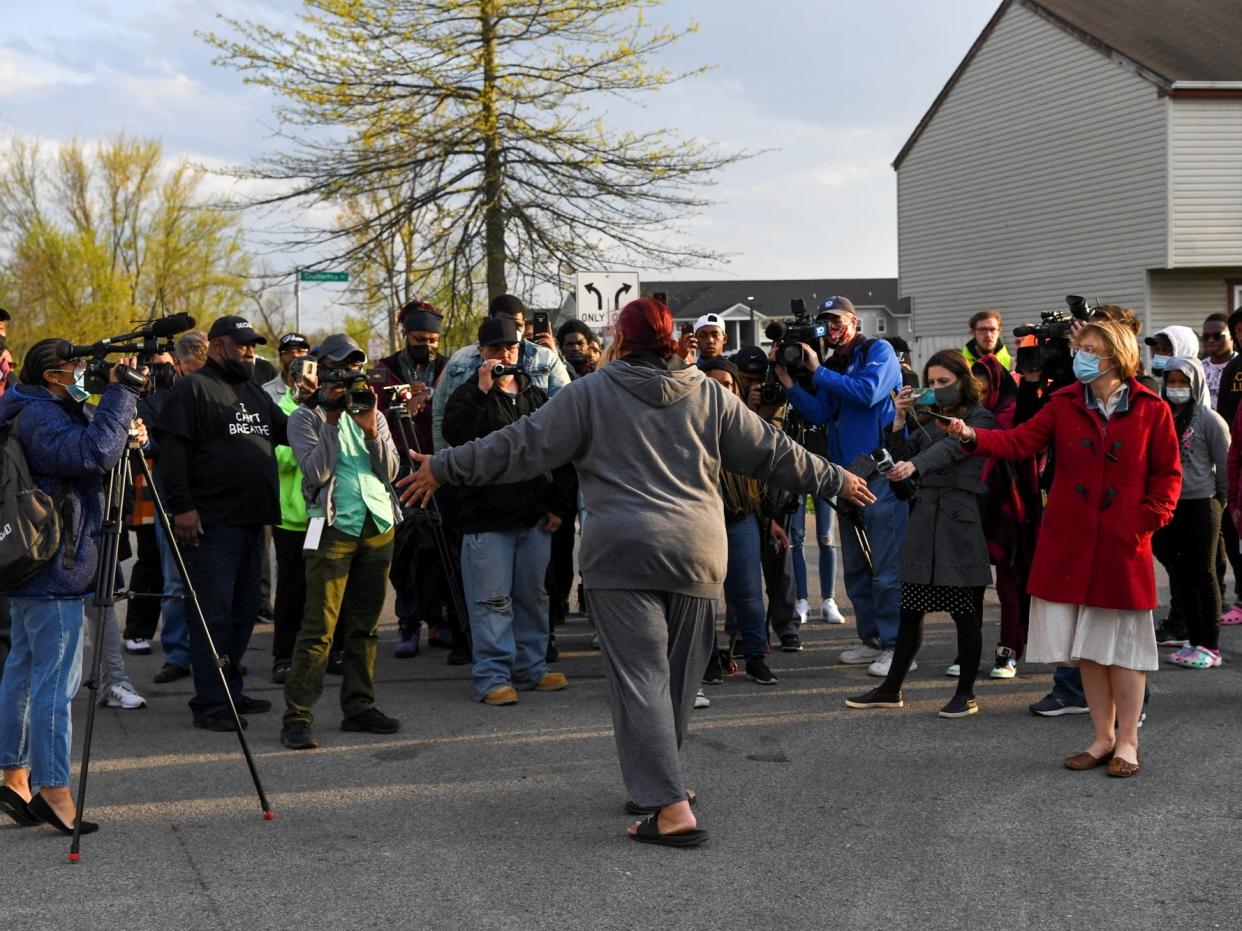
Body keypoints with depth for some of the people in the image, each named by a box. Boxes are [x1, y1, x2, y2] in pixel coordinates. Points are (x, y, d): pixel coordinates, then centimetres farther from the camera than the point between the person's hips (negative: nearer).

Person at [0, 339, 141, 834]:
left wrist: (125, 438, 6)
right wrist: (119, 393, -24)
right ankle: (53, 789, -7)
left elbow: (90, 459, 23)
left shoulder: (49, 413, 16)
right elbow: (92, 453, -31)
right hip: (54, 570, -11)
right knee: (57, 679, -9)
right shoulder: (40, 417, -16)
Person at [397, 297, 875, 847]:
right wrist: (835, 481, 31)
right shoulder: (708, 394, 13)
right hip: (697, 550, 4)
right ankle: (657, 782, 29)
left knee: (640, 675, -6)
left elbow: (524, 446, 2)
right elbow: (772, 453, 17)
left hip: (623, 552, -4)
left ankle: (670, 807, -15)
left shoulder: (592, 393, 4)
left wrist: (445, 468, 11)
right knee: (677, 673, 16)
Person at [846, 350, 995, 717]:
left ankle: (966, 693, 10)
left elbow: (953, 447, -21)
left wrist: (914, 465, -37)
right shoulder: (928, 420, 17)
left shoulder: (980, 418, -1)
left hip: (961, 521, -5)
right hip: (923, 520, 5)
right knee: (910, 610, 8)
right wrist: (900, 419, -1)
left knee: (966, 614, 1)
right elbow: (897, 459, 10)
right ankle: (891, 689, 14)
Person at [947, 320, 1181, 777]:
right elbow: (1021, 441, -7)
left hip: (1123, 545, -3)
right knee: (1087, 644, 9)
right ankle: (1103, 737, 21)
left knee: (1124, 642, 5)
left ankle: (1127, 742, 16)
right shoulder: (1064, 405, 4)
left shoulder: (1151, 410, -2)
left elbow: (1168, 473, 2)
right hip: (1071, 542, 3)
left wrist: (1148, 519, -10)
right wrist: (973, 436, -23)